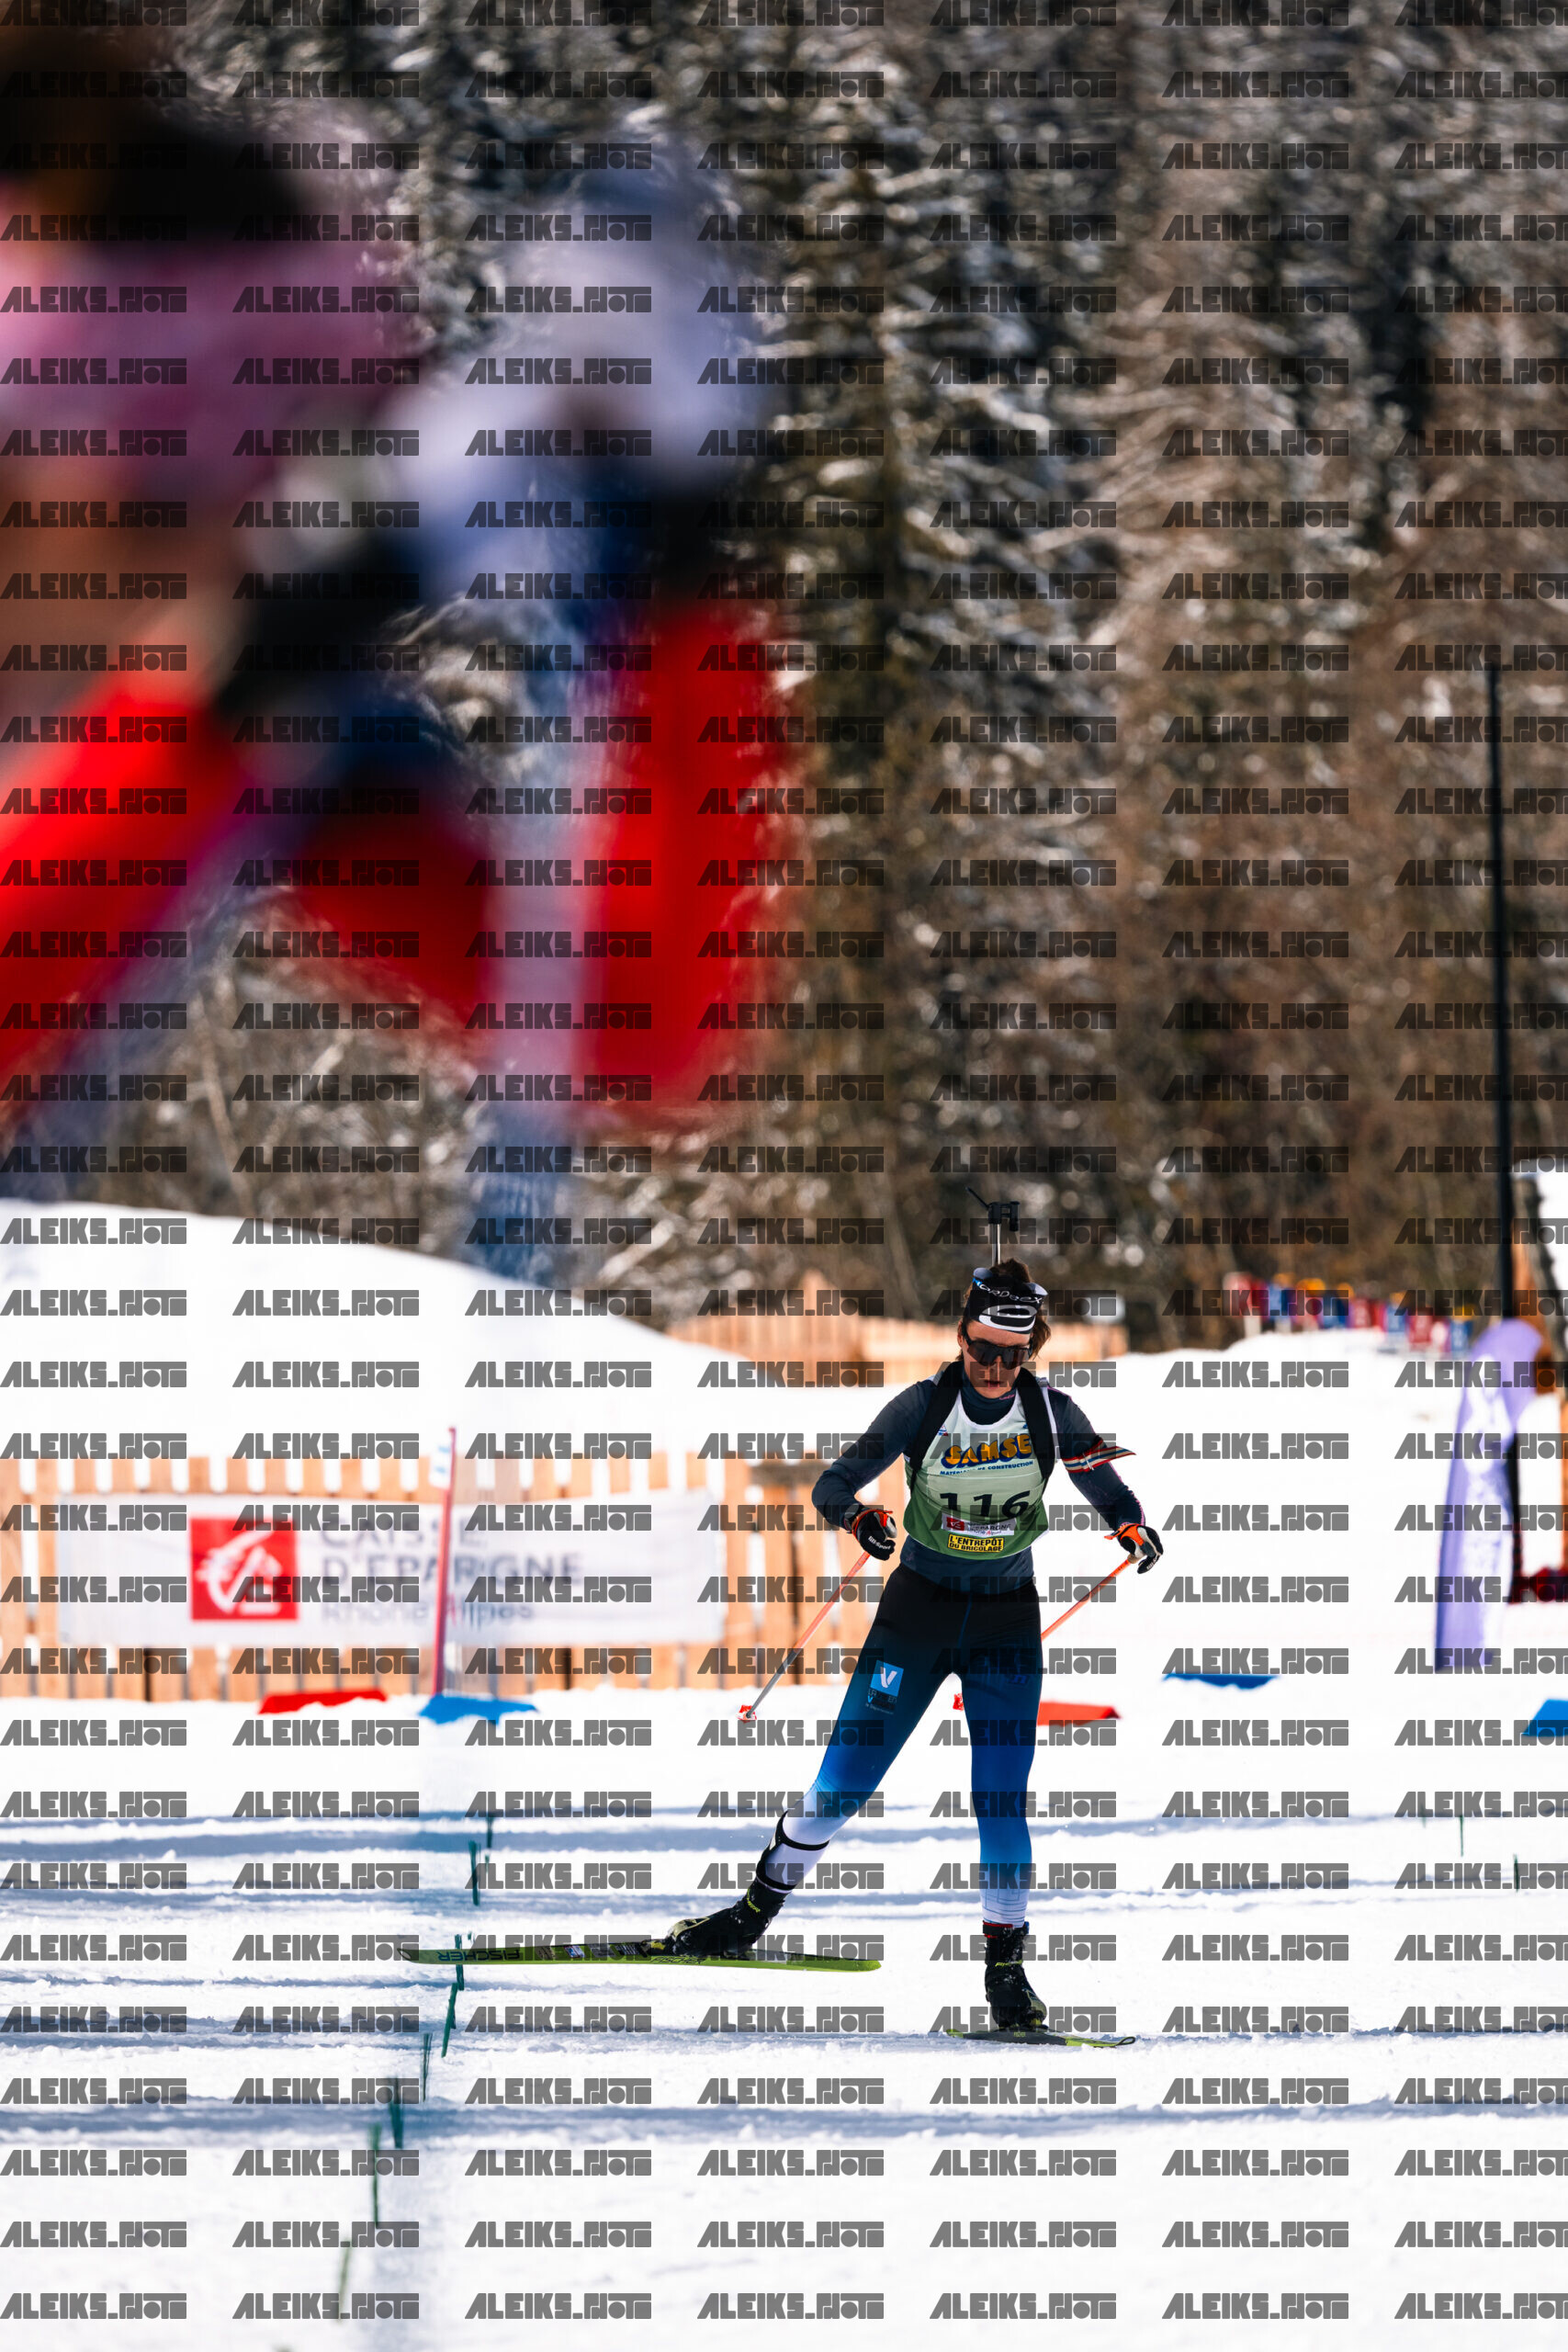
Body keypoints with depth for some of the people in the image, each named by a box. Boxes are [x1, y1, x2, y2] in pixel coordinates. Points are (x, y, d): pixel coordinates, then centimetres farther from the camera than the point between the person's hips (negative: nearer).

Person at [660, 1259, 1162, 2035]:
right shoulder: (923, 1407, -12)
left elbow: (1105, 1486, 3)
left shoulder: (1051, 1415, -8)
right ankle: (755, 1912, 16)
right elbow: (833, 1483, -14)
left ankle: (1005, 1967, 2)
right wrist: (858, 1513, -37)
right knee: (844, 1781, 0)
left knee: (1001, 1798, -7)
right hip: (917, 1611, 0)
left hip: (1006, 1622, 0)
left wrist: (1132, 1527, -20)